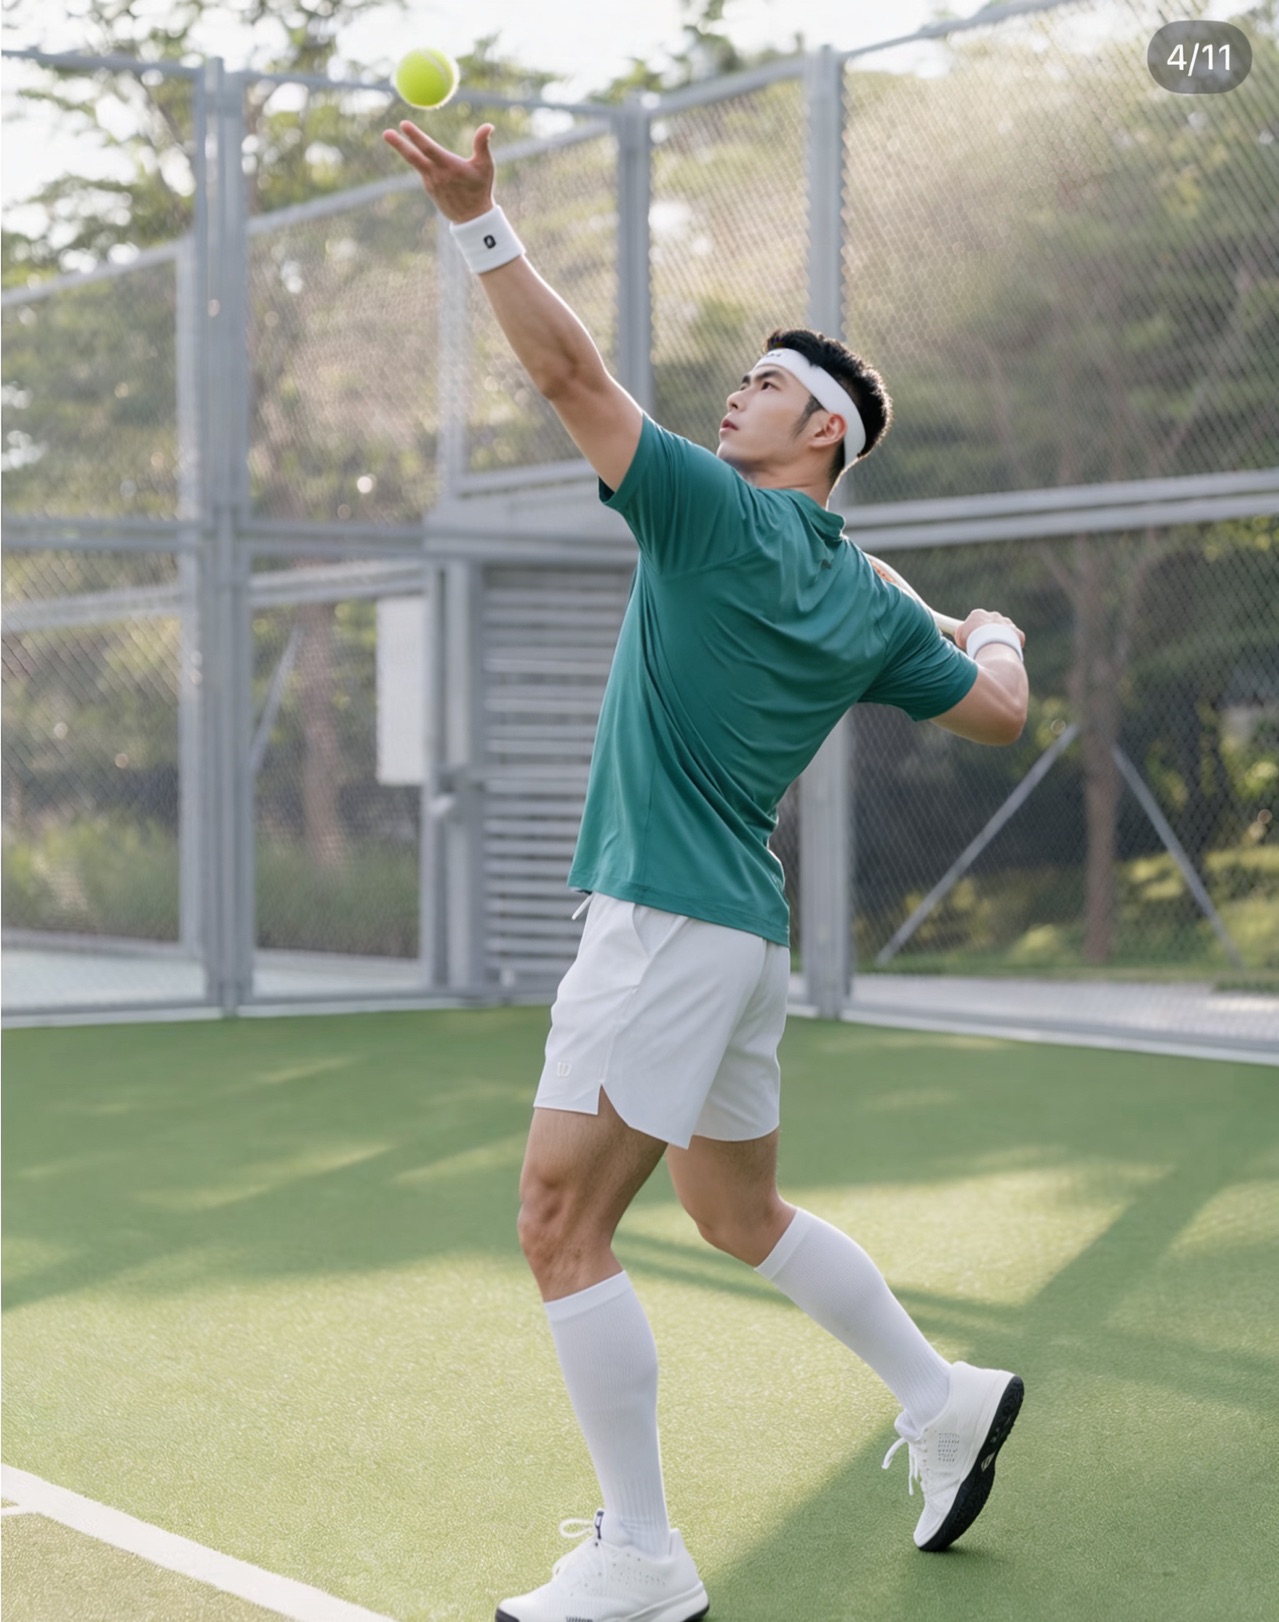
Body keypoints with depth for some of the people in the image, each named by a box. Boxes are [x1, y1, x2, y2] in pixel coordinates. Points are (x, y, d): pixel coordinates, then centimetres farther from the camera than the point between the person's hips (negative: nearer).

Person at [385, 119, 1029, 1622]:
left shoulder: (717, 518, -9)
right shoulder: (868, 602, 11)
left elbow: (575, 377, -16)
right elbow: (998, 713, 18)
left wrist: (478, 218, -16)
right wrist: (997, 636, 40)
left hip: (668, 921, -9)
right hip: (742, 933, 9)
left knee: (561, 1222, -6)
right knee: (742, 1215, 25)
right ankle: (944, 1398, 34)